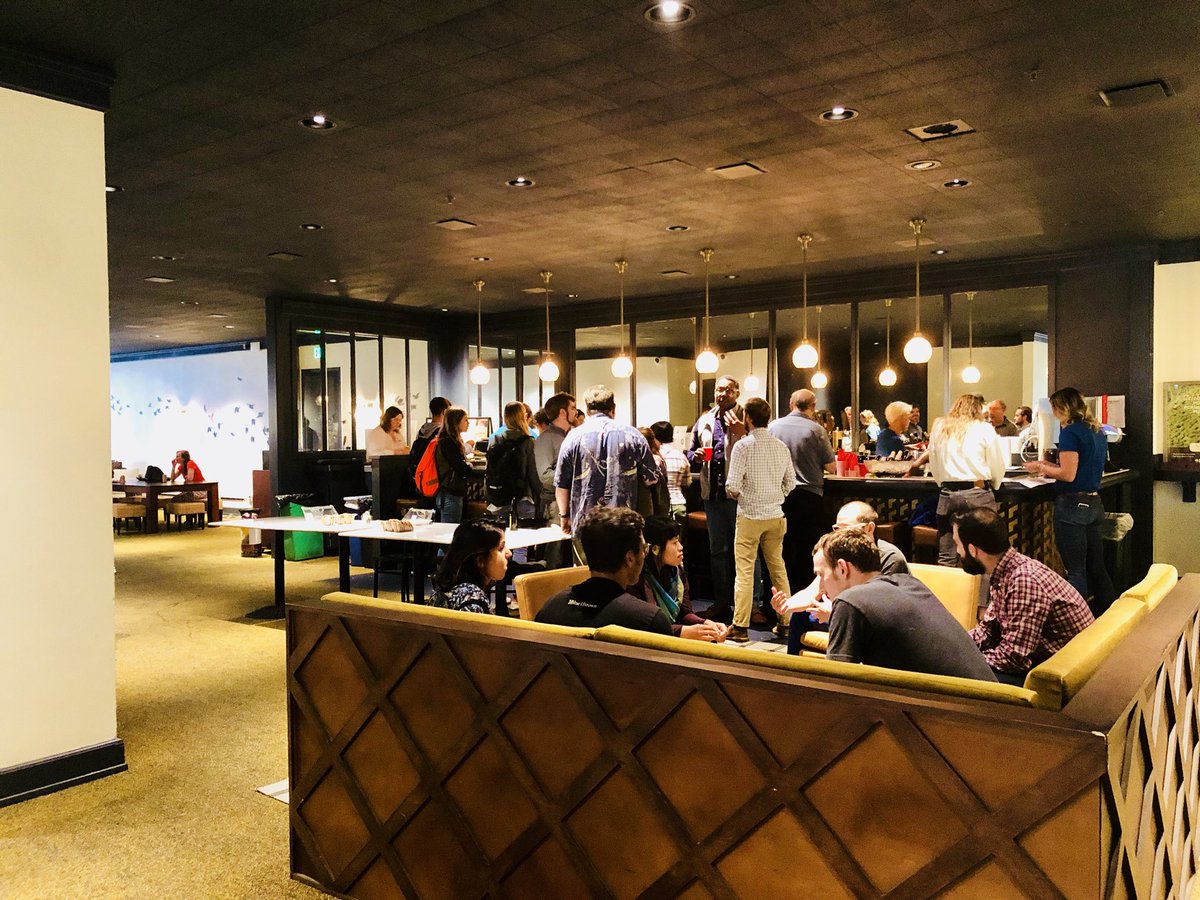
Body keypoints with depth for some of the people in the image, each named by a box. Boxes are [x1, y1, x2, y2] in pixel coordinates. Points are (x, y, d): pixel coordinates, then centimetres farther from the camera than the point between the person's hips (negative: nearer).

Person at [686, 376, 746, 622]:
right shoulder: (704, 421, 13)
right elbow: (691, 454, 22)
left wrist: (742, 434, -23)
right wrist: (695, 456, -1)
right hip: (713, 491, 5)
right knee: (717, 548, 13)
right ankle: (722, 601, 23)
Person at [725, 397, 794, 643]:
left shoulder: (743, 446, -12)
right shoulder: (781, 446, 3)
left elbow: (732, 486, -16)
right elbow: (790, 482, 7)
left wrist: (735, 494, 5)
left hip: (750, 515, -5)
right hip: (775, 515, 5)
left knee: (744, 571, -1)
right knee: (778, 568, 15)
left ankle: (740, 627, 2)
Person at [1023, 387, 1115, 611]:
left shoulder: (1070, 432, -13)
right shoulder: (1097, 432, 13)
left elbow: (1068, 474, -18)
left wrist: (1041, 467, -3)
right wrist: (1051, 469, 19)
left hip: (1072, 506, -8)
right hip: (1094, 503, 8)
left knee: (1075, 571, -4)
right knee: (1096, 568, 14)